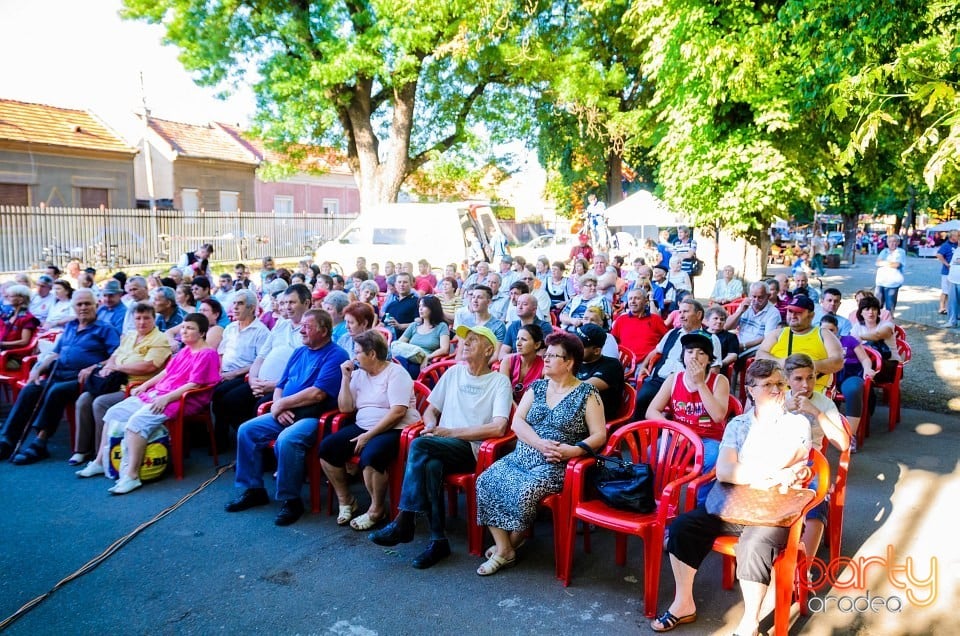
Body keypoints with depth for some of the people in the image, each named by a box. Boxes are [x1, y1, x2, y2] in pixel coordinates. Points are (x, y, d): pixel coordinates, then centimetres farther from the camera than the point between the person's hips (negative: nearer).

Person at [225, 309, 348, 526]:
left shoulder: (335, 356, -10)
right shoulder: (299, 352, 16)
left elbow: (317, 394, -20)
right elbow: (280, 386, 18)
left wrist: (282, 403, -10)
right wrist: (278, 406, -5)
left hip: (314, 417, -9)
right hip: (286, 414, 9)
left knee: (286, 440, -33)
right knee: (247, 430, -3)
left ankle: (291, 500, -15)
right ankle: (253, 489, 8)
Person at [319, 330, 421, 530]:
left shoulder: (395, 373, -9)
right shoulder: (359, 374, 12)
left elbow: (398, 412, -19)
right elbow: (345, 408, 9)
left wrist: (369, 435, -20)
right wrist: (346, 378, 0)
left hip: (395, 430, -7)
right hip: (363, 427, 8)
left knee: (369, 456, -34)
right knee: (326, 447, -10)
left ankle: (377, 510, -10)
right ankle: (345, 500, 5)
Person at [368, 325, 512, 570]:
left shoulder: (500, 382, 1)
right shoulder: (453, 372, 18)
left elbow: (498, 428, -13)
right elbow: (430, 411, 23)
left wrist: (450, 432, -14)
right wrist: (432, 426, -3)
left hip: (472, 450, -4)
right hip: (441, 448, 4)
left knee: (419, 445, -30)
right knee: (430, 465, -32)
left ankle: (404, 522, -22)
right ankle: (438, 540, -24)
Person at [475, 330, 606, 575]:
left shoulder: (587, 393, 0)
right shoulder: (537, 387, 13)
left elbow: (599, 435, -5)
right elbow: (517, 422, 3)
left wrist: (573, 450, -22)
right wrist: (539, 443, -15)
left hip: (555, 465, -5)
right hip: (521, 457, 5)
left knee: (525, 491, -31)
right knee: (485, 481, -19)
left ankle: (511, 545, -1)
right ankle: (503, 548, -10)